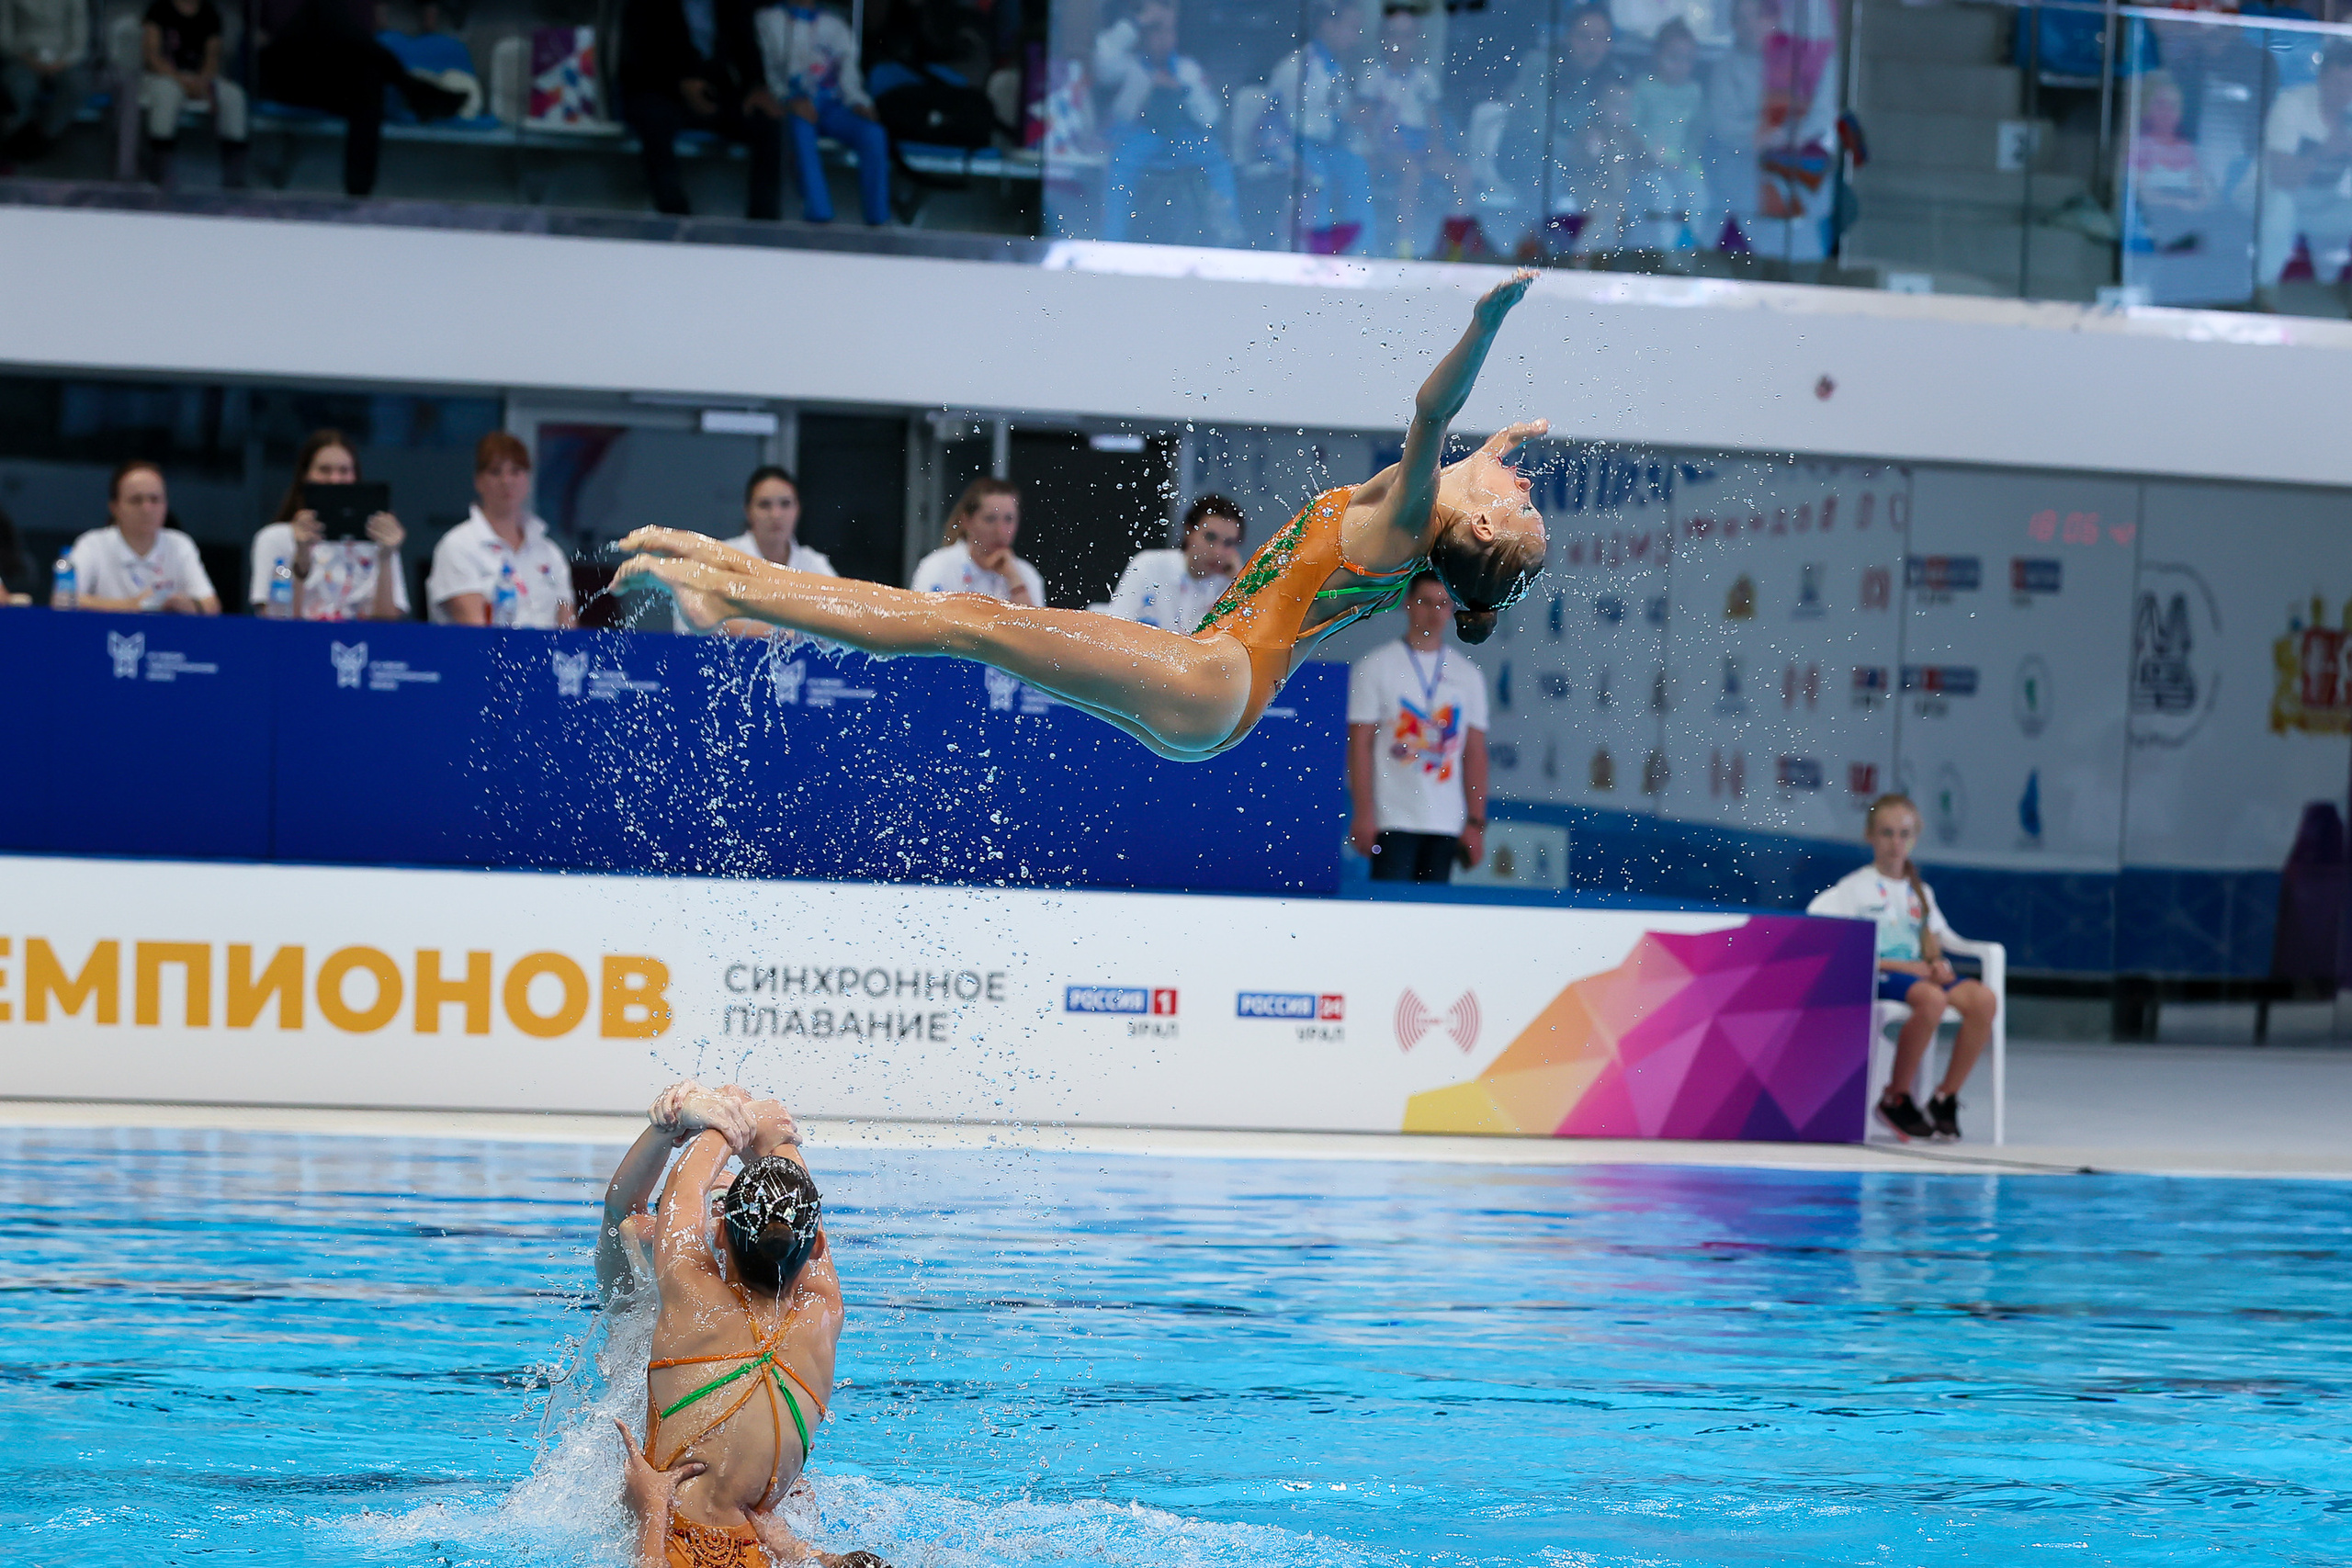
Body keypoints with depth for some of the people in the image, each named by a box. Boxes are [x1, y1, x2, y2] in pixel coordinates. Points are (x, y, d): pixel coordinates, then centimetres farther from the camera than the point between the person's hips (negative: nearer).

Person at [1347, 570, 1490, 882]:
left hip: (1447, 823, 3)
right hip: (1392, 820, -3)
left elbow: (1475, 753, 11)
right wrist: (1363, 815, -10)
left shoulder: (1469, 676, 13)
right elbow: (1360, 745, -2)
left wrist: (1476, 822, 4)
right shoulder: (1374, 667, 3)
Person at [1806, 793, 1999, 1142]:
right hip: (1875, 979, -5)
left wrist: (1937, 963, -4)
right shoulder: (1855, 888, 4)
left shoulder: (1920, 892, 23)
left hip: (1917, 973, 5)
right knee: (1931, 998, -38)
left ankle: (1946, 1097, -14)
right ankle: (1896, 1098, -21)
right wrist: (1901, 965, -15)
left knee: (1983, 999, -25)